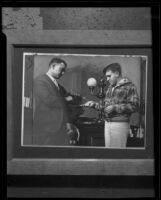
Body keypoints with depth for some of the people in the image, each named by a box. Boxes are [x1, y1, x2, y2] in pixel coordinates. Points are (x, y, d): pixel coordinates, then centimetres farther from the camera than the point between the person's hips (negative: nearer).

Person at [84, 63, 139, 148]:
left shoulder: (129, 86, -3)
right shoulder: (110, 87, 20)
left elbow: (134, 106, -11)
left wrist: (115, 108, -14)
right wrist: (94, 104, 9)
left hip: (120, 124, -7)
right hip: (107, 124, 7)